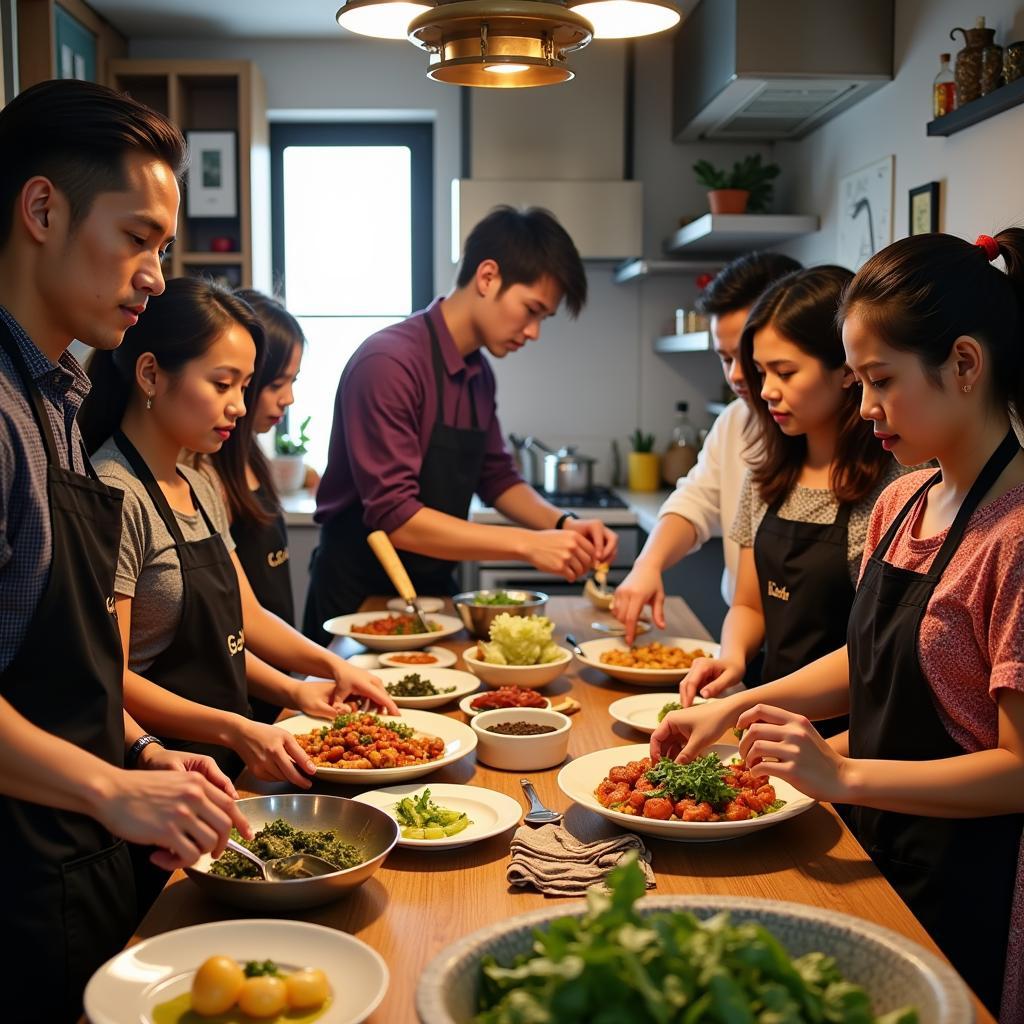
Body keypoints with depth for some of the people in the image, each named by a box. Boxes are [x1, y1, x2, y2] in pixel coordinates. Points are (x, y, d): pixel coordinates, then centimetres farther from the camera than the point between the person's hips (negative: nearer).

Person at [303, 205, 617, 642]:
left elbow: (496, 478, 14)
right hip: (359, 595, -7)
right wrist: (528, 544, -27)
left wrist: (562, 523, -4)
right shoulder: (389, 363, -22)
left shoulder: (479, 373, 4)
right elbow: (394, 518, -27)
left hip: (432, 589, 8)